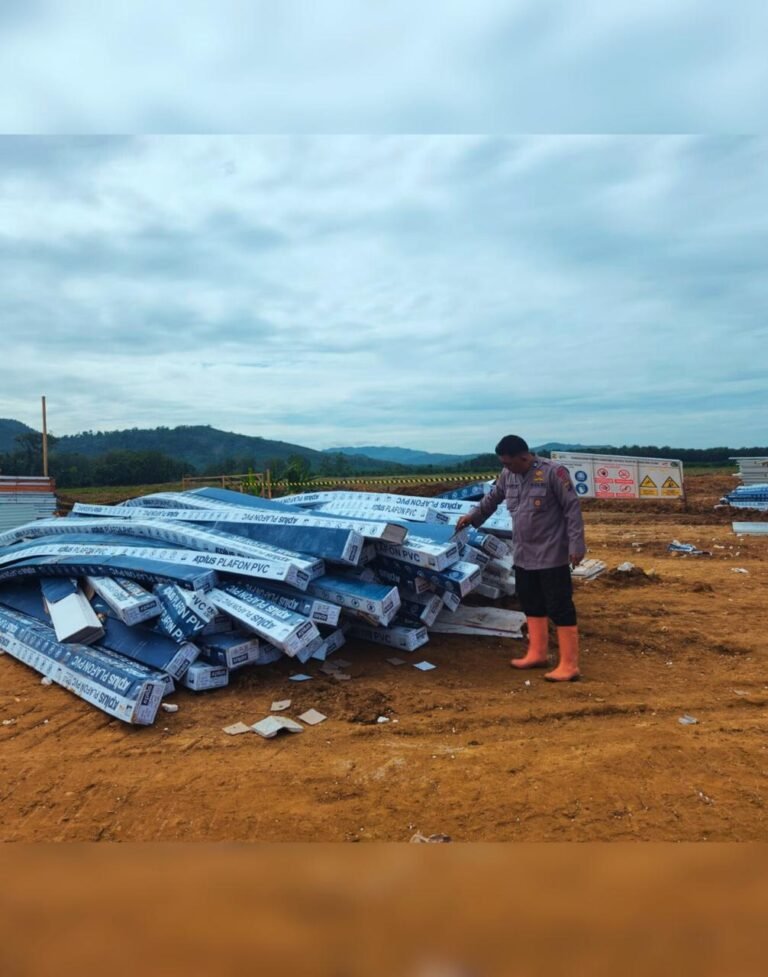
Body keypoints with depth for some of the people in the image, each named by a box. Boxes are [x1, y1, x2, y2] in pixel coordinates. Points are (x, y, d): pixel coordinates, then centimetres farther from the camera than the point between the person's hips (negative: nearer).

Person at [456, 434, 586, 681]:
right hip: (524, 555, 8)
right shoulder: (508, 475, 4)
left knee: (560, 607, -3)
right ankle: (537, 654, 32)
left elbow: (572, 508, -15)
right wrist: (473, 516, 22)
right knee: (531, 604, 17)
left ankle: (569, 665, 5)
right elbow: (493, 498, 22)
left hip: (551, 555, -7)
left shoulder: (553, 472, -17)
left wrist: (576, 544, -18)